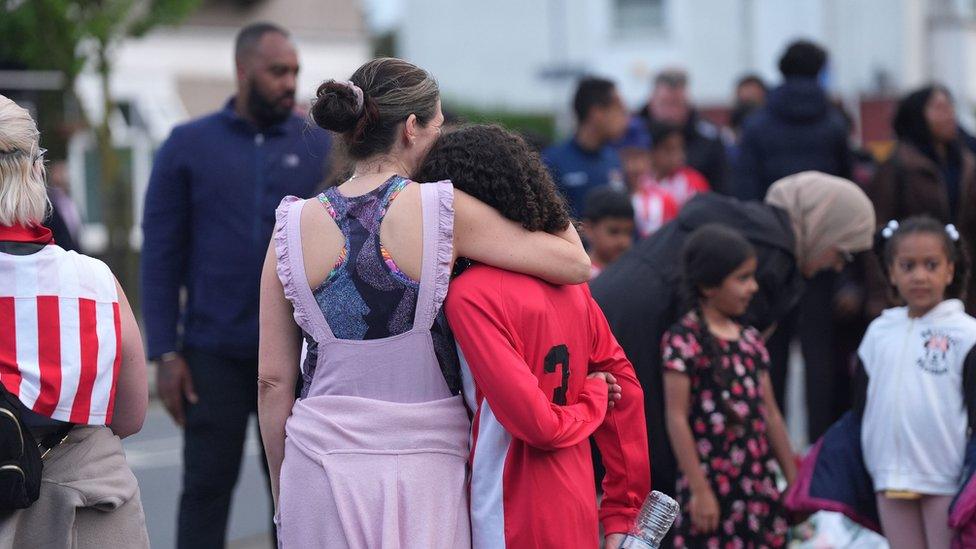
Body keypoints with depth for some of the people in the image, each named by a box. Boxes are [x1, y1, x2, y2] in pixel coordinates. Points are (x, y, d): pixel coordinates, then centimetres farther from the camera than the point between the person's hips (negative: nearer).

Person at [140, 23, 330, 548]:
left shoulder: (319, 146, 5)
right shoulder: (188, 146, 3)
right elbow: (161, 254, 1)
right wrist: (164, 353, -6)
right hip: (214, 355, -1)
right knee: (207, 487, 3)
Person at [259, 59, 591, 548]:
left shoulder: (294, 226, 0)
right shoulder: (440, 211, -8)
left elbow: (272, 380, 3)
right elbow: (575, 262, -3)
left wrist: (280, 496, 13)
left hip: (321, 461, 2)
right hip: (425, 465, -2)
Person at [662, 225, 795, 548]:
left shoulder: (751, 340, 12)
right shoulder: (684, 340, -9)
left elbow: (770, 414, 15)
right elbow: (677, 418, -12)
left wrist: (794, 481, 13)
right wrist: (699, 490, -15)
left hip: (759, 484, 7)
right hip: (711, 485, -7)